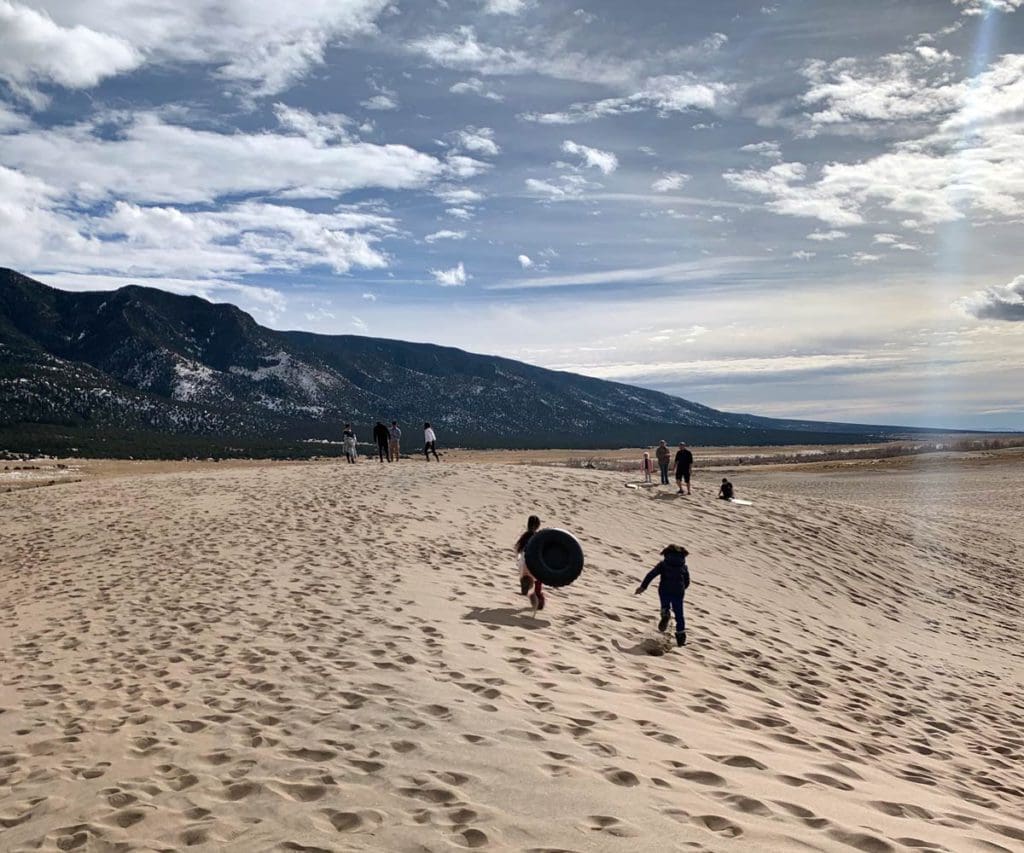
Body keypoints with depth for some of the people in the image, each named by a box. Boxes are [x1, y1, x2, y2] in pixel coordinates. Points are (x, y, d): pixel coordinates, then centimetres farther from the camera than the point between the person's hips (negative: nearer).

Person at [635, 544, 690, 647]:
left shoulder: (663, 564, 8)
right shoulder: (684, 567, 13)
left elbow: (651, 574, -3)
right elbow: (687, 582, 16)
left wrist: (642, 586, -6)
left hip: (665, 591, -1)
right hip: (678, 593, 1)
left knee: (665, 607, 23)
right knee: (679, 615, 12)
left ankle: (665, 615, -12)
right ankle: (681, 638, 8)